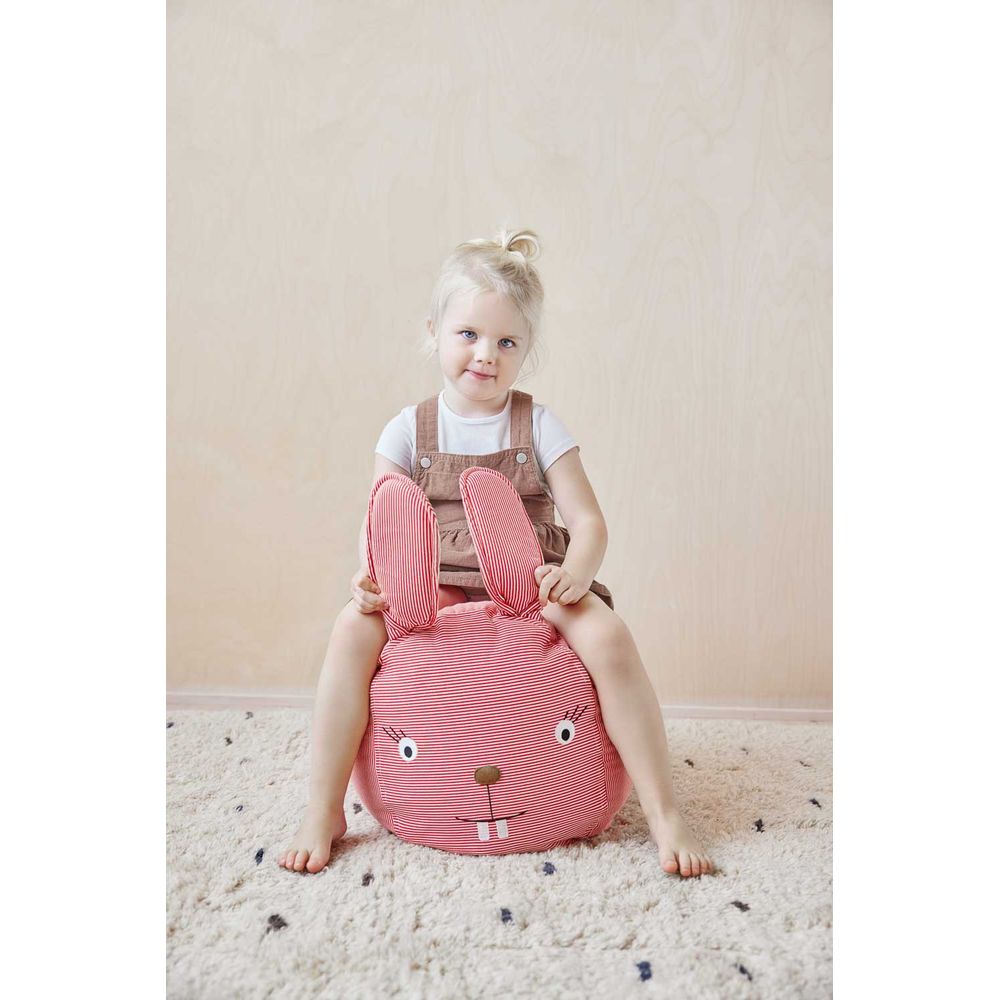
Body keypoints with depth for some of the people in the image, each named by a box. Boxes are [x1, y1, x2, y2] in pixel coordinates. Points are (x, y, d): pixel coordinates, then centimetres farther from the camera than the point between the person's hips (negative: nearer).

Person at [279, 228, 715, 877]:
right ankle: (323, 812, -10)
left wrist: (576, 574, -25)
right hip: (435, 589, 1)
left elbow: (587, 520, -3)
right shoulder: (409, 431, 5)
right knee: (353, 629, -25)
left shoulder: (538, 424, 2)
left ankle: (665, 813, -14)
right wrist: (369, 578, -18)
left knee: (608, 635, -29)